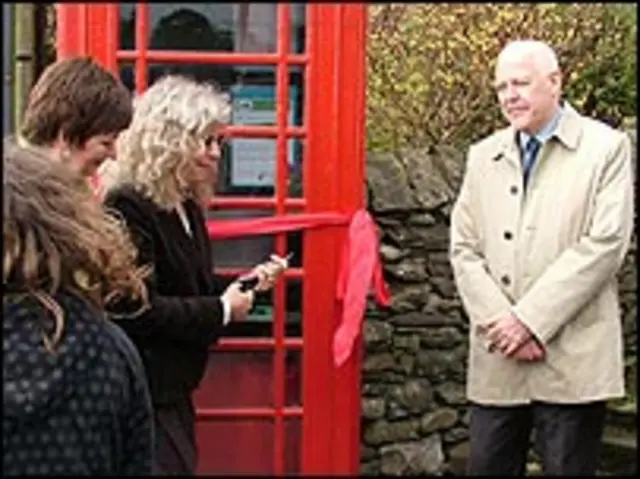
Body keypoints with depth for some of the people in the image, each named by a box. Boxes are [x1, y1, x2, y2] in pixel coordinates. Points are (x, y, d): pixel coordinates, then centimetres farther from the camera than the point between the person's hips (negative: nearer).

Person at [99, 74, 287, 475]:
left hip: (175, 390, 10)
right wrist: (222, 310, -17)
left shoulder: (187, 208, 10)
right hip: (145, 395, -10)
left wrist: (247, 285, 2)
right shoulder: (128, 206, -19)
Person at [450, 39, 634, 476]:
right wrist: (498, 323, -9)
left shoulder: (606, 148, 0)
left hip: (572, 358, -4)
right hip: (496, 360, 4)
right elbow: (464, 249, 7)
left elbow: (605, 243, -10)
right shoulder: (484, 156, 13)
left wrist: (530, 319, -14)